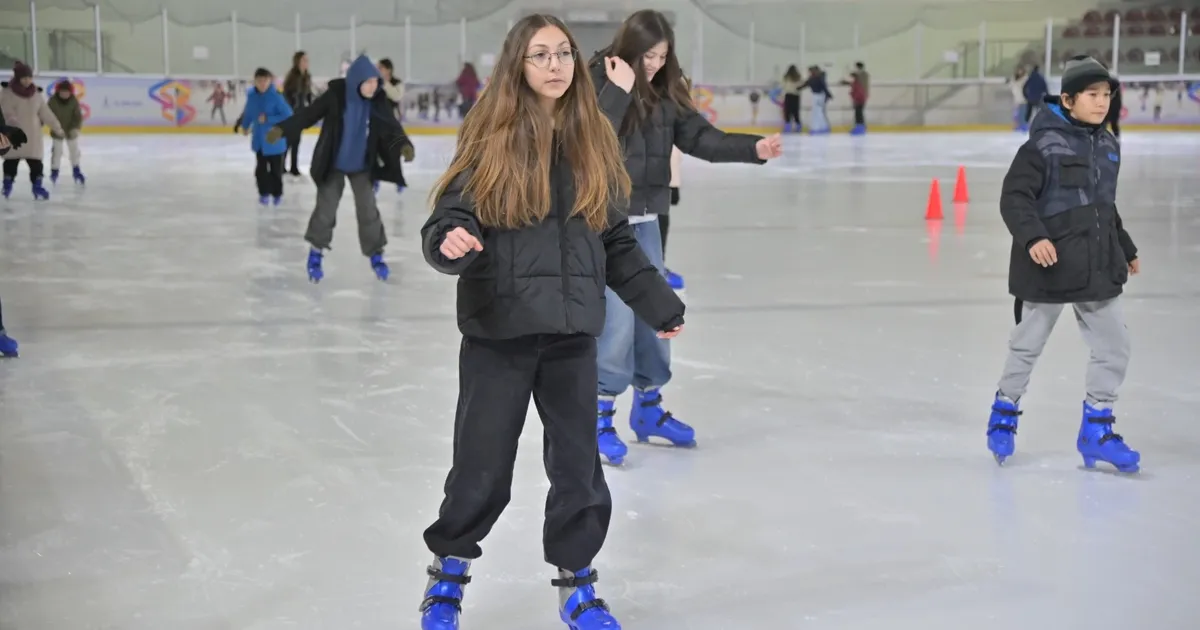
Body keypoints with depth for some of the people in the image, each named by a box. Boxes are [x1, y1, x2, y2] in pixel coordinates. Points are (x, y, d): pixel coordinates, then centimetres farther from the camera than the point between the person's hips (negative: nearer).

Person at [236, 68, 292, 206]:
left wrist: (268, 119, -26)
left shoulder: (276, 96, -21)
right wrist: (245, 125, 29)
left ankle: (277, 193, 27)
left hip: (274, 140, -4)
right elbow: (248, 111, 15)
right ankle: (264, 193, 23)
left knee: (275, 169, 9)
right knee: (261, 168, 9)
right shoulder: (251, 95, -5)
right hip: (259, 140, 4)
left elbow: (288, 116, -23)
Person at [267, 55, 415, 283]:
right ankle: (316, 253, 21)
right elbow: (308, 114, -15)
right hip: (333, 164, -2)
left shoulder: (378, 102, -13)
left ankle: (376, 254, 17)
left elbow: (392, 127, -14)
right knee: (325, 208, 3)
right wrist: (282, 129, -24)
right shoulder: (336, 96, -20)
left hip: (362, 166, 2)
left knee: (368, 209, 3)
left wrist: (404, 145, -35)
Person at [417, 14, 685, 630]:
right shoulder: (489, 138, -6)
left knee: (577, 462, 9)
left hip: (572, 332, 3)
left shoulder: (593, 140, 5)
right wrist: (449, 244, -31)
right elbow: (448, 221, -9)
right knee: (482, 465, 4)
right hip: (497, 331, -3)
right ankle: (448, 573, 28)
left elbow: (617, 241, 13)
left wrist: (658, 303, 16)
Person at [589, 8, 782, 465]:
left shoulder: (665, 92, 4)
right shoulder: (594, 82, -12)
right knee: (618, 318, -10)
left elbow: (700, 137, -1)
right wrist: (620, 89, -27)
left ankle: (649, 409, 29)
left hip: (644, 219, 7)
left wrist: (753, 148, -15)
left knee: (655, 313, 13)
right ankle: (599, 418, 3)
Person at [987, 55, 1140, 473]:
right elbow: (1014, 197, -17)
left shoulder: (1108, 146, 9)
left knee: (1114, 346, 5)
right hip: (1049, 269, -6)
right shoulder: (1044, 144, -14)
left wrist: (1125, 249, 27)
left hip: (1099, 267, 6)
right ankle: (1005, 411, 31)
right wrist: (1033, 237, -31)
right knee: (1028, 344, 9)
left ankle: (1096, 429, 17)